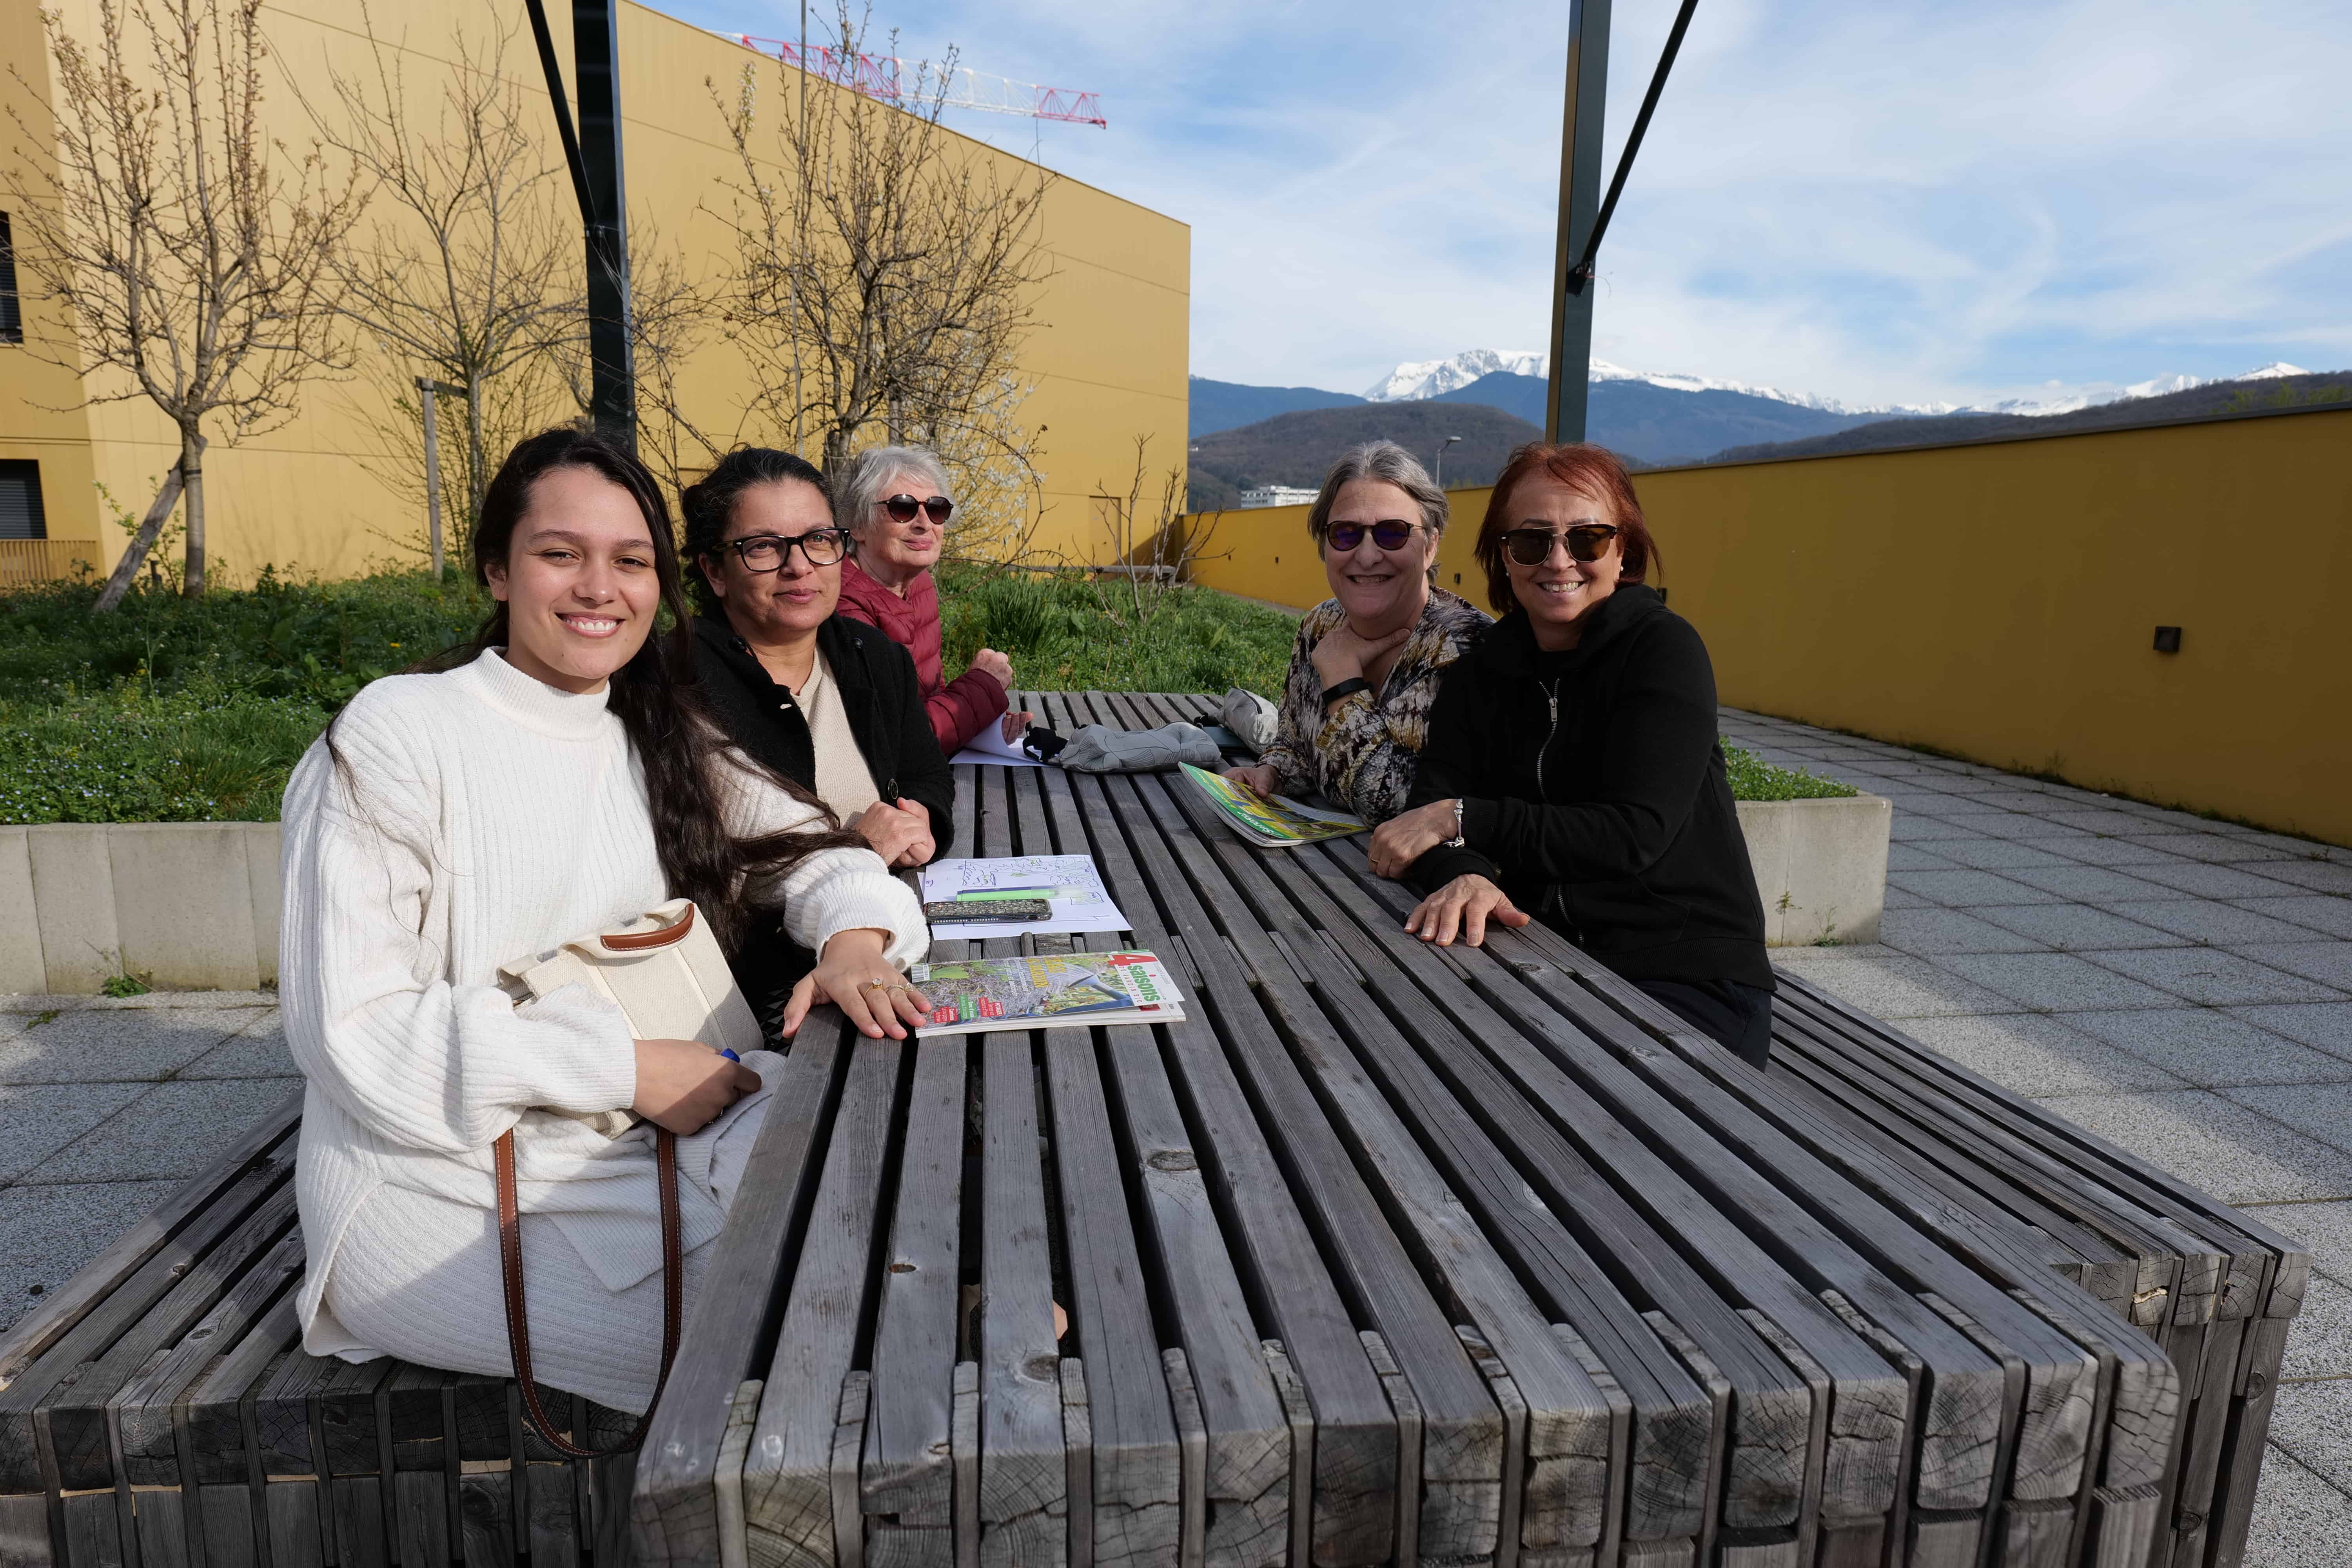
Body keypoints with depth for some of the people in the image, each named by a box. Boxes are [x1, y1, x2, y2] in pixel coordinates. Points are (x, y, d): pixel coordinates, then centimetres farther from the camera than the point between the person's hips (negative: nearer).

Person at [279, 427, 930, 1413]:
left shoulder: (660, 741, 9)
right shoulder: (396, 737, -10)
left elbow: (806, 845, 8)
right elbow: (354, 1029, -14)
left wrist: (855, 937, -16)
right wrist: (625, 1065, -20)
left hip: (642, 1136, 5)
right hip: (442, 1184, -5)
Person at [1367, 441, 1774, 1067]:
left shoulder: (1662, 648, -7)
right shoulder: (1482, 671, 8)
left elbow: (1634, 835, -18)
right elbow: (1433, 802, -6)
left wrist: (1465, 820, -17)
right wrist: (1462, 873, -29)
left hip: (1690, 978, -4)